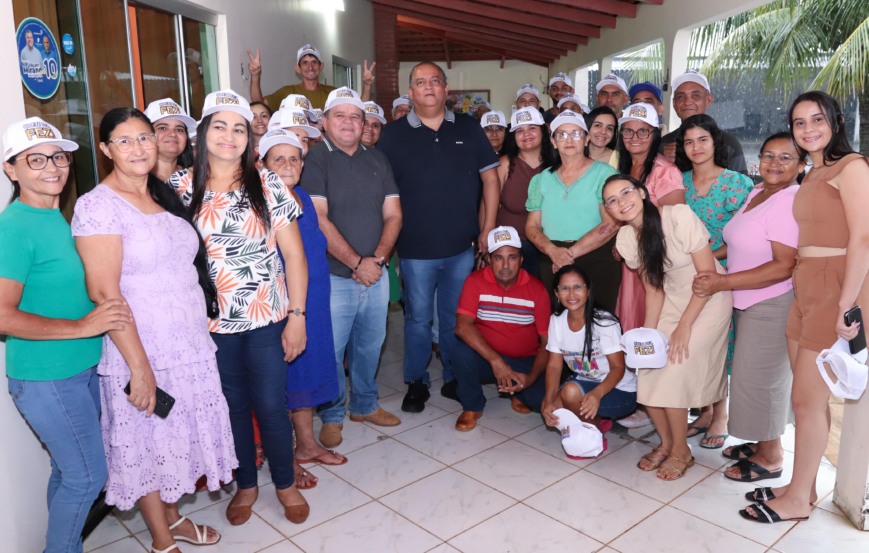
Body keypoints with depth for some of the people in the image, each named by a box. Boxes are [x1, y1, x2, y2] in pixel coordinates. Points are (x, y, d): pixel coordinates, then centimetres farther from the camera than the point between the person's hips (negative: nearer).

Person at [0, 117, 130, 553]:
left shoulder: (57, 217, 9)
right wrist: (82, 326, -23)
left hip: (81, 368, 8)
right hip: (46, 378, -8)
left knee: (68, 470, 19)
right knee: (87, 476, 2)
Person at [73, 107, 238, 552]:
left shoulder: (165, 196, 7)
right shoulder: (98, 205, -14)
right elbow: (104, 293, -18)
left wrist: (204, 326, 9)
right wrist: (140, 366, -20)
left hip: (191, 345, 6)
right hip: (143, 350, -6)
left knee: (179, 435, 19)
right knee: (148, 443, 10)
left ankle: (173, 517, 40)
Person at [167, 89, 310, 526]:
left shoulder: (267, 184, -3)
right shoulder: (180, 187, -1)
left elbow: (293, 252, -3)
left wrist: (297, 315, -7)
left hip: (267, 319, -1)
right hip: (211, 324, 1)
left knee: (271, 406, 6)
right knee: (232, 407, 14)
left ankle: (285, 483, 30)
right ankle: (246, 485, 36)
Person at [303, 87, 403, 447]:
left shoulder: (377, 160, 10)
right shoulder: (315, 160, -7)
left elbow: (393, 215, 7)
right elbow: (319, 221, -15)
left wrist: (377, 258, -8)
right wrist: (357, 263, -15)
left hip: (376, 274, 5)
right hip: (334, 277, -5)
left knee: (370, 345, 16)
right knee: (331, 350, 4)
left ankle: (365, 404, 36)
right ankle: (332, 416, 24)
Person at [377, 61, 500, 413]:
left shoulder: (468, 129, 4)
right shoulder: (393, 135, 0)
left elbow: (490, 177, 5)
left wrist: (488, 229, 0)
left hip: (462, 246, 2)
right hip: (415, 249, -1)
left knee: (456, 318, 14)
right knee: (418, 318, 9)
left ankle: (455, 377, 31)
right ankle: (416, 382, 25)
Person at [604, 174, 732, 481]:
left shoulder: (679, 216, -24)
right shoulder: (626, 240, -6)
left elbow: (708, 274, -19)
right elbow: (653, 288, 1)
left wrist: (684, 327, -18)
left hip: (709, 302, -5)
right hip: (673, 303, 6)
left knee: (673, 374, -13)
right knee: (648, 371, -4)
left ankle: (681, 451, 10)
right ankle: (666, 442, 19)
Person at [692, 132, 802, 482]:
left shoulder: (790, 202, -20)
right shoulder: (757, 193, 7)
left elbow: (784, 266, -25)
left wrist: (722, 282, -25)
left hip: (771, 306, -8)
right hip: (747, 303, 8)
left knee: (759, 378, 4)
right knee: (753, 375, 17)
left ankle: (770, 457, 22)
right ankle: (763, 442, 34)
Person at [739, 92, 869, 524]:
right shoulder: (812, 176, 16)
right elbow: (811, 239, 13)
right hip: (806, 286, 8)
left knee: (806, 397, -1)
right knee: (806, 395, 13)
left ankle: (798, 499, 14)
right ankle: (803, 486, 26)